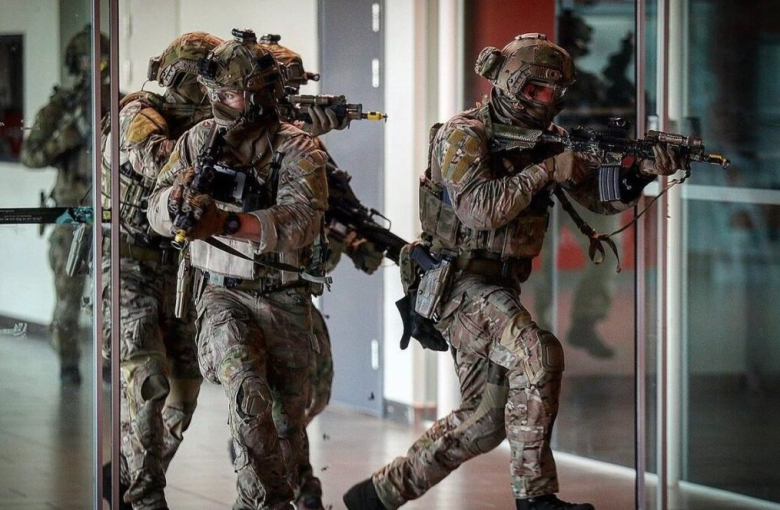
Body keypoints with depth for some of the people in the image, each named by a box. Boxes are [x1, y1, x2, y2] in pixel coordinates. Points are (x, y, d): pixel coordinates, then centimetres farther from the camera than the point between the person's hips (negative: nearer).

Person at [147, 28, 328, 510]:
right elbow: (159, 213, 0)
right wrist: (184, 192, -24)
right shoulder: (200, 140, 1)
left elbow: (299, 221, -25)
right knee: (246, 387, -26)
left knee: (288, 415, 10)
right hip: (222, 294, 0)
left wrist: (225, 223, -38)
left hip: (284, 300, 0)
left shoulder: (297, 150, -9)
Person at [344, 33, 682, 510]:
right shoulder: (463, 135, -13)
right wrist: (547, 171, -23)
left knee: (486, 419, 10)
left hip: (498, 287, 9)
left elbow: (603, 195, 4)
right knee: (539, 354, -29)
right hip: (458, 283, -9)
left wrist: (640, 171, -16)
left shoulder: (547, 139, 8)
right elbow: (481, 209, -27)